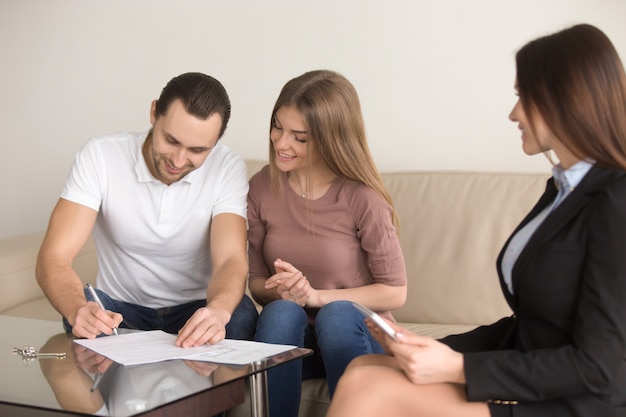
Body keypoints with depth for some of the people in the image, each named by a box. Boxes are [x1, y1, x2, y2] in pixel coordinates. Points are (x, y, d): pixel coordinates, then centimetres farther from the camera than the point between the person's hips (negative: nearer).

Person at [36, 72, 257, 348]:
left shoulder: (228, 169, -13)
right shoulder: (100, 156, -16)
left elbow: (231, 260, -24)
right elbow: (53, 258, -22)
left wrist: (218, 309, -49)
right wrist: (78, 310, -45)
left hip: (196, 311, 1)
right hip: (121, 308, -1)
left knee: (241, 315, -31)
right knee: (85, 319, -34)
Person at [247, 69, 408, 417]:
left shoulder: (361, 198, -15)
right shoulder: (262, 188, -3)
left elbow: (394, 292, -8)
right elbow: (256, 282, 5)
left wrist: (316, 296, -18)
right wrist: (280, 291, -18)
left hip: (355, 334, -2)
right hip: (289, 337, 2)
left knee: (337, 314, -34)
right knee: (281, 311, -30)